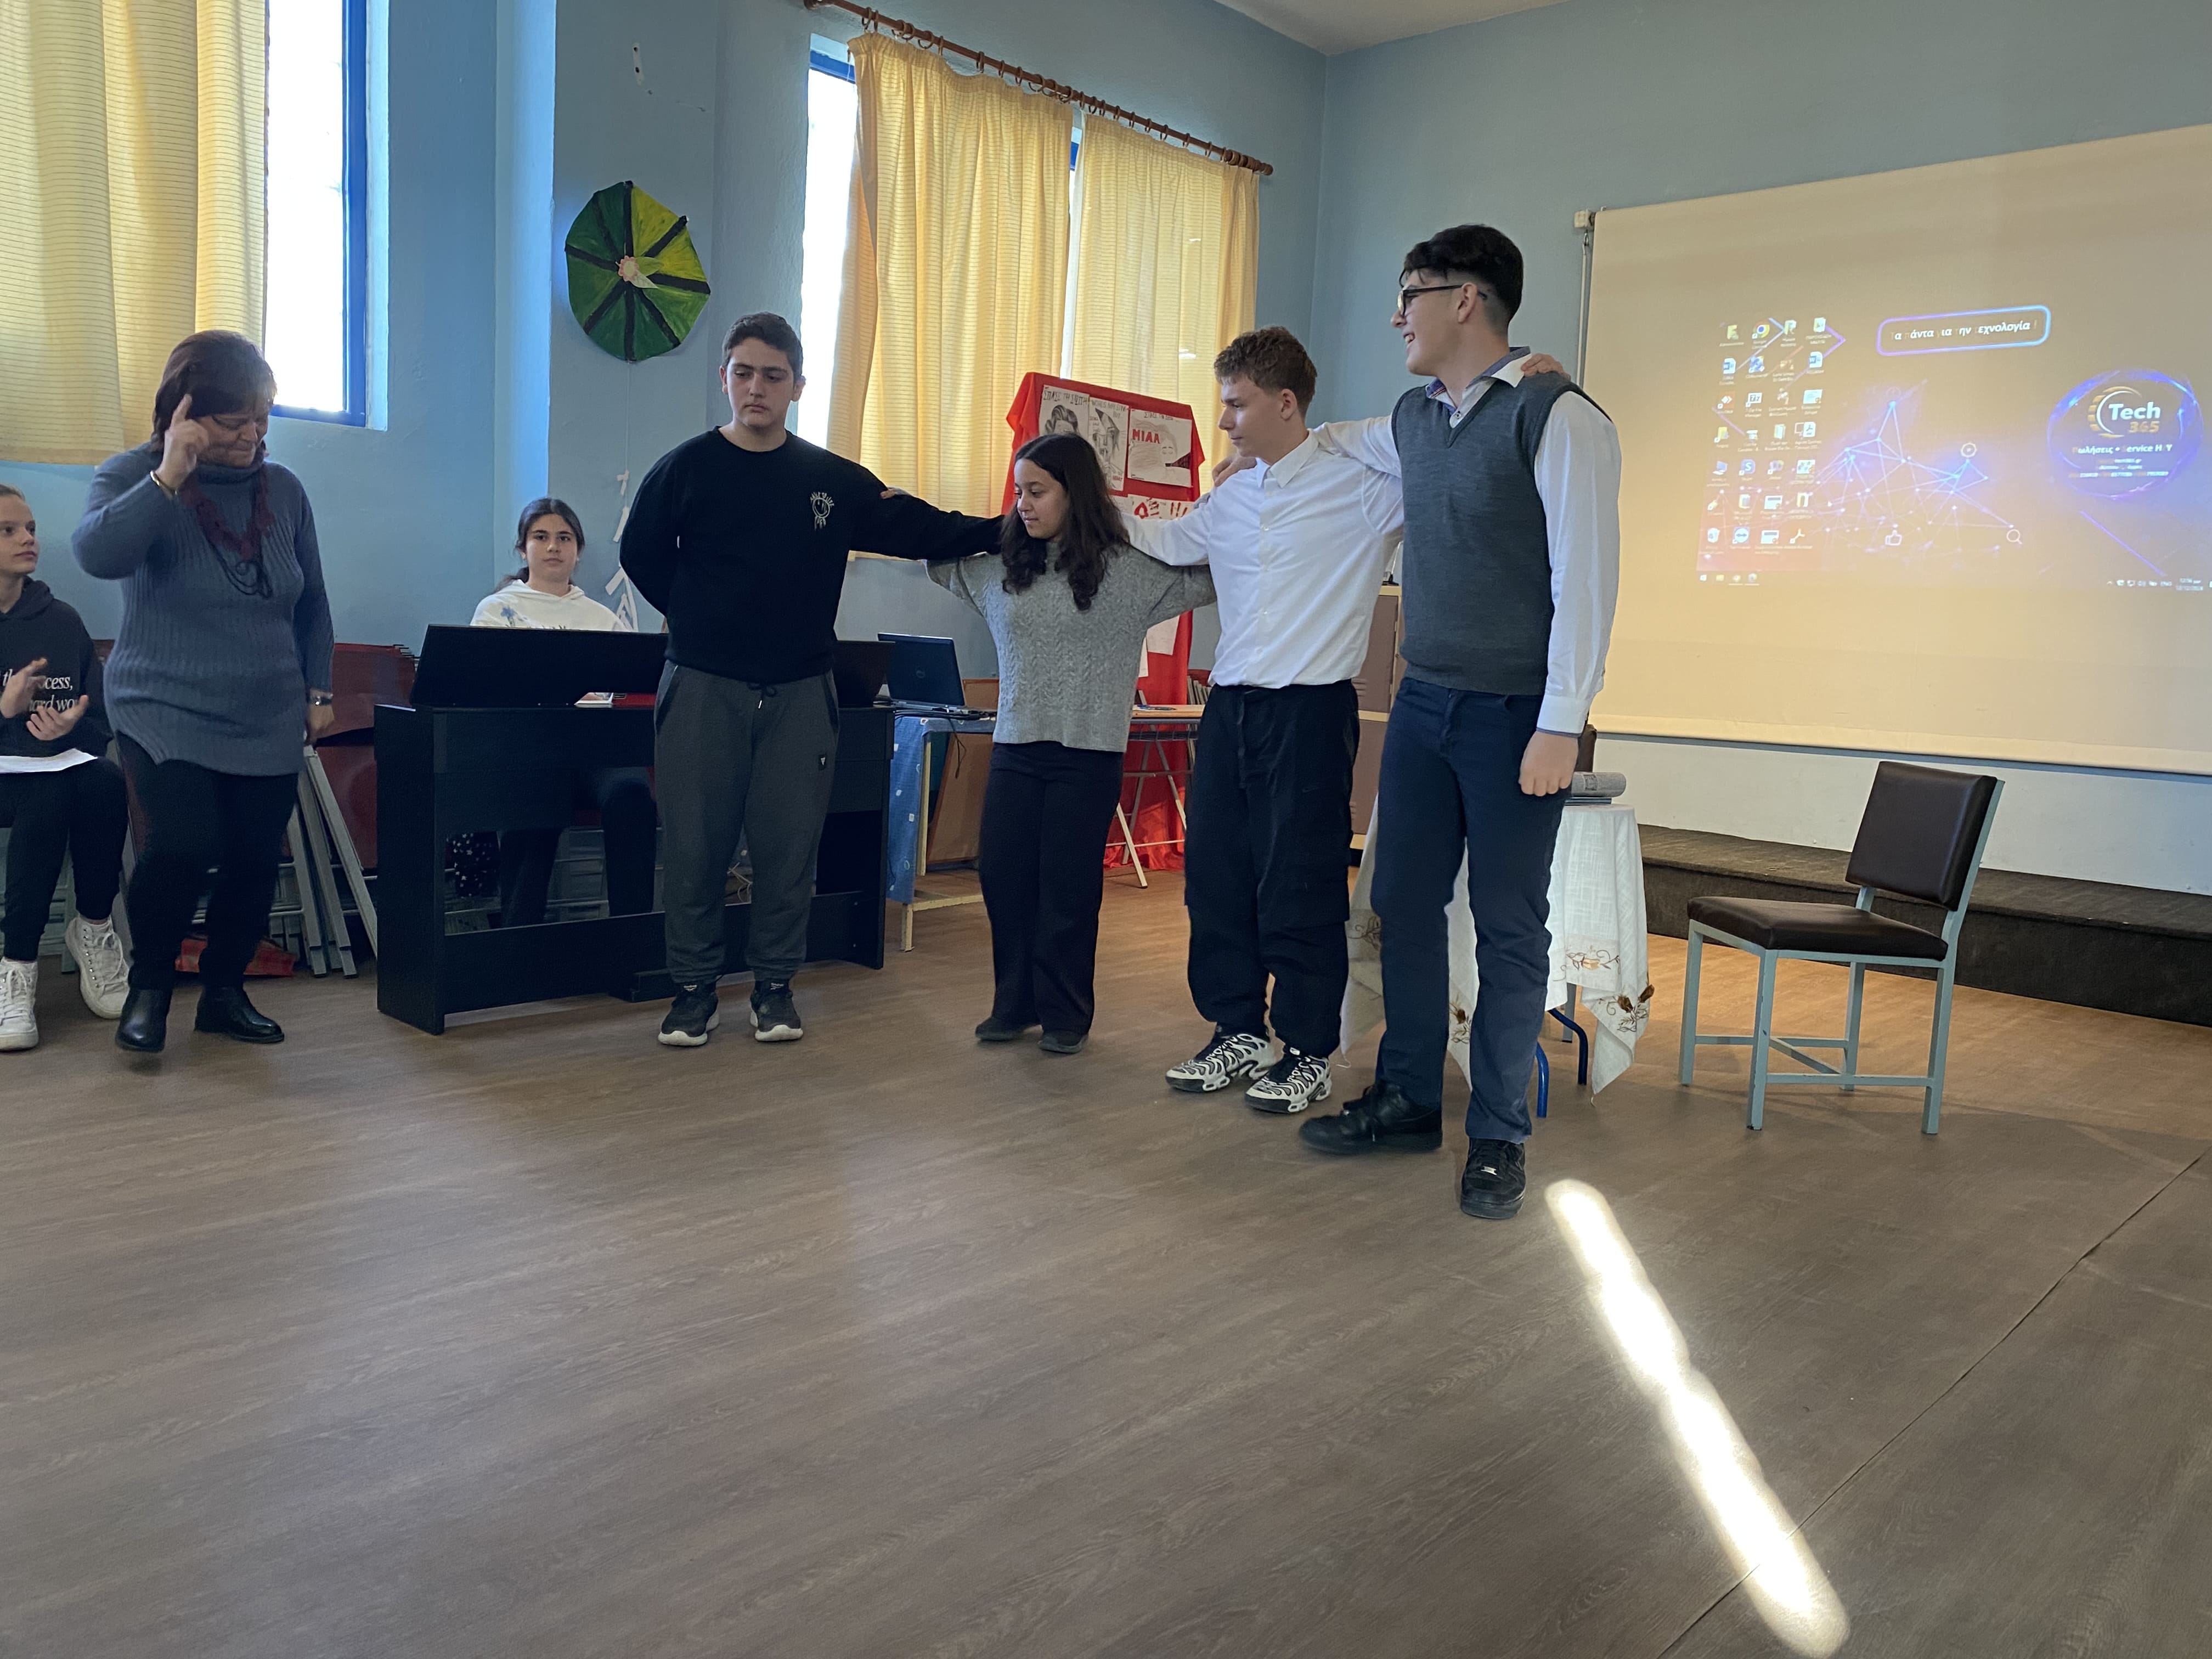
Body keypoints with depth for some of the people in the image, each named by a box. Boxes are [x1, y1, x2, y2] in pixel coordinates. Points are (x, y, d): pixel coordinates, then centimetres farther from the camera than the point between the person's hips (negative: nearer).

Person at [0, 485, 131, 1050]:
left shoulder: (62, 621, 10)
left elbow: (100, 722, 9)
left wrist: (70, 727, -13)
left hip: (65, 759, 3)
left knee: (105, 782, -32)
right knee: (51, 794, -35)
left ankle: (93, 930, -16)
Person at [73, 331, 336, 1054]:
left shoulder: (283, 489, 6)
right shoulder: (133, 474, -4)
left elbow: (312, 603, 14)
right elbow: (98, 555, -24)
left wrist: (318, 690, 11)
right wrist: (170, 475, -27)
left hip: (267, 723, 4)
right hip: (168, 714, -4)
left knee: (255, 860, 2)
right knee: (185, 845, -19)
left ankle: (224, 993, 23)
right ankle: (149, 989, 5)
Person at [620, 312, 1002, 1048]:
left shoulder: (834, 480, 5)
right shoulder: (685, 469, 1)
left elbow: (920, 529, 6)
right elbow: (642, 558, 10)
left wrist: (1006, 530, -2)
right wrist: (704, 623, 7)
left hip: (800, 692, 1)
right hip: (703, 687, -1)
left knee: (788, 848, 4)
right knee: (694, 846, 1)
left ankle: (774, 984, 18)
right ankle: (694, 987, 15)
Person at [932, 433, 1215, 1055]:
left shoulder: (1128, 569, -5)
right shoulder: (1000, 567, 8)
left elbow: (1206, 580, -1)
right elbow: (941, 562, 24)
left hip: (1088, 753, -4)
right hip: (1014, 747, 4)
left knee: (1069, 888, 3)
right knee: (1002, 876, 7)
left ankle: (1066, 1014, 18)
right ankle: (1014, 1003, 23)